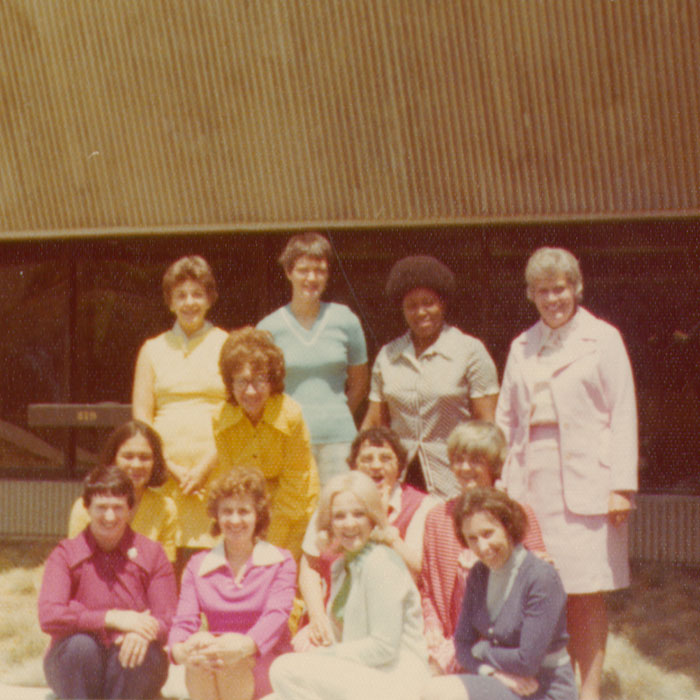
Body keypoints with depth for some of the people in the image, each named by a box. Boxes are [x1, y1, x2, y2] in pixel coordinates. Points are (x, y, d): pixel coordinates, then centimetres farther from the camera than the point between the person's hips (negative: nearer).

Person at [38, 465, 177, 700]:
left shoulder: (152, 555, 3)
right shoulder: (65, 555, -1)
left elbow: (169, 622, -5)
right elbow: (49, 616, -17)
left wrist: (143, 632, -30)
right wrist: (112, 618, -25)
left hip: (133, 672, 1)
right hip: (73, 666, 0)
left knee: (134, 651, -31)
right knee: (81, 646, -32)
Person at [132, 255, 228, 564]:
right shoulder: (153, 350, 15)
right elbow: (141, 415, 10)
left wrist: (207, 465, -7)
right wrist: (170, 466, -4)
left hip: (215, 472, -1)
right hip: (166, 475, 1)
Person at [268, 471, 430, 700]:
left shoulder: (381, 564, -13)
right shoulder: (340, 567, 16)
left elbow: (384, 646, -17)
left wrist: (325, 656, -11)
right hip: (356, 680, 9)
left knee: (286, 669, -21)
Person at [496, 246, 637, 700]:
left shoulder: (602, 339, 3)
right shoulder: (522, 347, 16)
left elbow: (623, 416, -1)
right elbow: (507, 419, 18)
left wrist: (621, 485, -9)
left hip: (585, 480, -4)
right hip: (532, 479, 4)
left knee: (586, 591, -3)